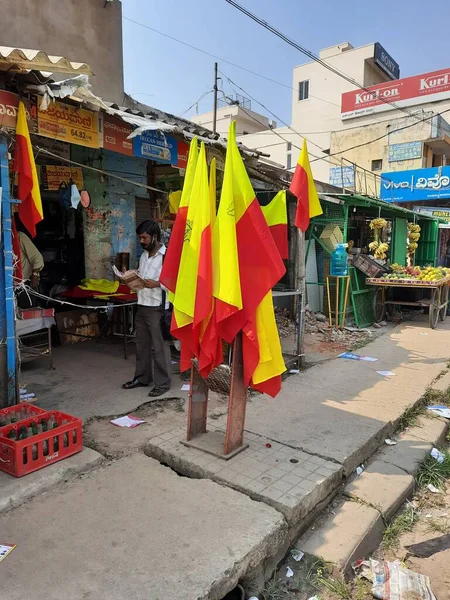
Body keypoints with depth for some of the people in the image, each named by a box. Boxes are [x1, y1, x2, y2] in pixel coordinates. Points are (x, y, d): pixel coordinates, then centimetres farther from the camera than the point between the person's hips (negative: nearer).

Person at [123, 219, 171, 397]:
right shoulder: (144, 255, 14)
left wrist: (157, 284, -26)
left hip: (157, 308, -8)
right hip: (142, 306, 8)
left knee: (159, 347, 1)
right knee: (142, 345, 17)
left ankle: (162, 383, 12)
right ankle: (142, 377, 31)